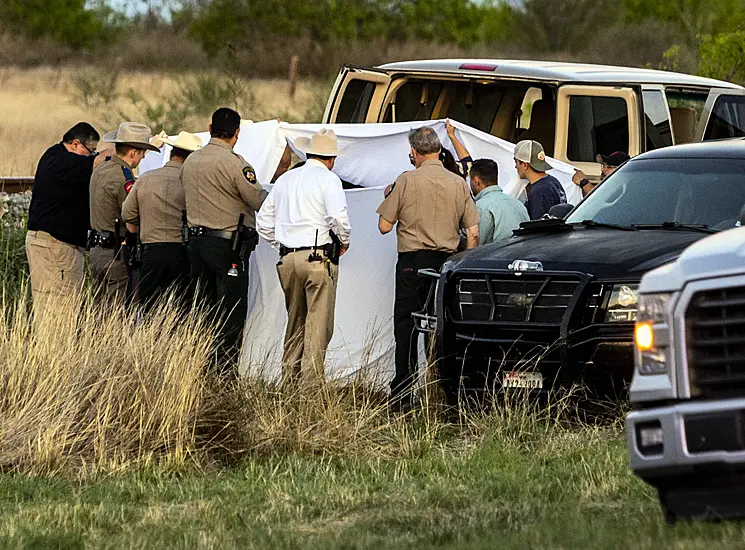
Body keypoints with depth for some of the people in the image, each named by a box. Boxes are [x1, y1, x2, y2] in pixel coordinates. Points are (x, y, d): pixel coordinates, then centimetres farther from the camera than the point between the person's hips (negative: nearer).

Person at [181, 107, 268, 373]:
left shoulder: (191, 161, 10)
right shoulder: (233, 162, -14)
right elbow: (259, 200, -14)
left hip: (197, 240, 8)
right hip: (228, 245, -7)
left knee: (206, 306, 13)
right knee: (232, 310, -4)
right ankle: (227, 369, -7)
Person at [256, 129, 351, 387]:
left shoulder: (285, 179, 16)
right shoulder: (328, 179, -4)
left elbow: (263, 221, 19)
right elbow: (338, 216, -17)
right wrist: (344, 241, 0)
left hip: (288, 259, 6)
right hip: (319, 258, -6)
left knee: (295, 323, 15)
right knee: (319, 323, -4)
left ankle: (288, 380, 15)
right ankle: (311, 382, -9)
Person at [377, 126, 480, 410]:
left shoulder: (406, 181, -6)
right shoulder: (458, 184, 3)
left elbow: (384, 226, -4)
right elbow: (473, 232, 2)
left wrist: (389, 198, 15)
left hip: (411, 261, -3)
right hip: (447, 260, 3)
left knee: (406, 328, 2)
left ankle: (403, 395, 0)